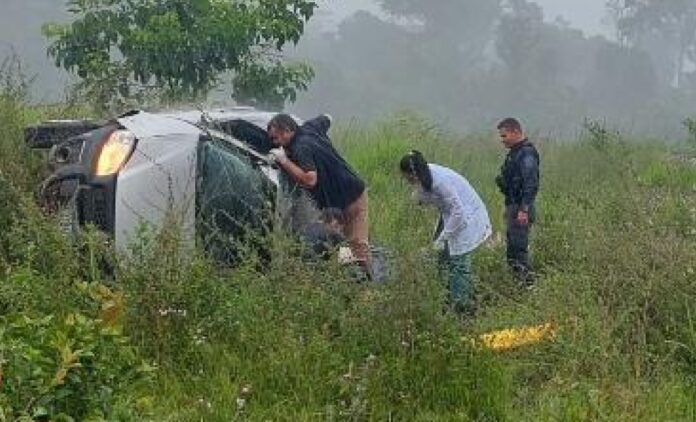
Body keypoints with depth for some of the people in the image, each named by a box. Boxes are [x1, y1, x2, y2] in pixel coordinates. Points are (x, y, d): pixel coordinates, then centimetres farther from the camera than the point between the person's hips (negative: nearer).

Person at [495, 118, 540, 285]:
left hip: (521, 210, -11)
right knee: (512, 247, 16)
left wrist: (524, 209, -27)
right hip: (512, 206, 11)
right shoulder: (515, 152, 15)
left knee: (519, 246, -10)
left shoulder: (526, 154, -18)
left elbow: (531, 184, -24)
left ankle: (528, 282, -6)